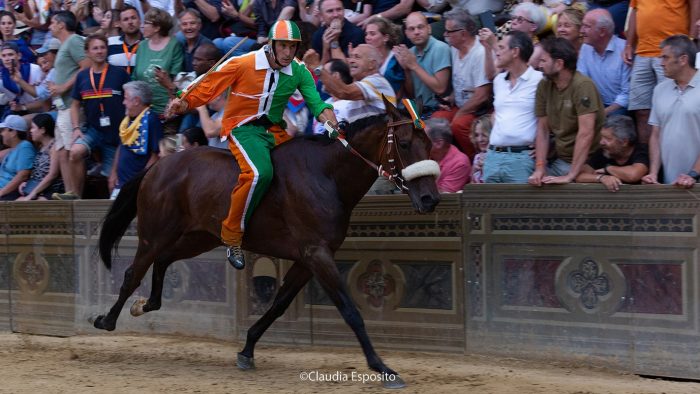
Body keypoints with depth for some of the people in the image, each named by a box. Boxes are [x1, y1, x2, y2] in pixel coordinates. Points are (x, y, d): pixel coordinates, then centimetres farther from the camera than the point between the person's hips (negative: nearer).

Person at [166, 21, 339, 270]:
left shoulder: (299, 71, 1)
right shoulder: (242, 64, -13)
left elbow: (315, 101, -3)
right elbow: (209, 85, -9)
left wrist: (327, 117, -25)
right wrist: (185, 102, -24)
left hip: (274, 129, 6)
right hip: (242, 127, -6)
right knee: (260, 172, -33)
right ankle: (232, 236, -19)